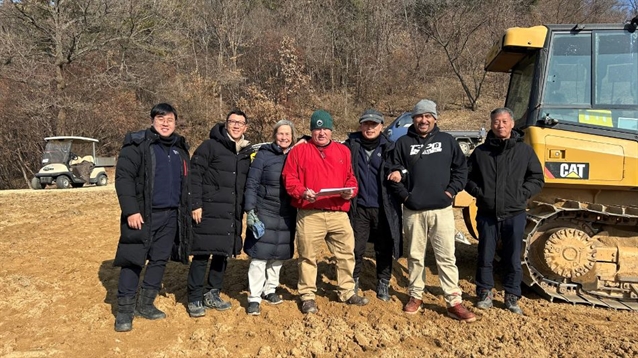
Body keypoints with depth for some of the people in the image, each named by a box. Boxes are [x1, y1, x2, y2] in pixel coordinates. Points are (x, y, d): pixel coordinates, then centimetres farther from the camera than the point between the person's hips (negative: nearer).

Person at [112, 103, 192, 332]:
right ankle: (124, 310, 10)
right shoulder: (137, 144, -6)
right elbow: (123, 177, -12)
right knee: (133, 262, -3)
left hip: (171, 216, 6)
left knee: (159, 261, 11)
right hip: (143, 215, -6)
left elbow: (185, 183, 19)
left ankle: (145, 305, 25)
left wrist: (185, 211, 14)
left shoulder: (180, 148, 14)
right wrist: (131, 210, -19)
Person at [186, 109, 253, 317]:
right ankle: (194, 299, 10)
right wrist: (196, 205, -15)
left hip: (233, 214, 6)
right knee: (202, 255, -2)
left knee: (223, 254, 11)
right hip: (209, 211, -6)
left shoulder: (246, 153, 13)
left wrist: (243, 210, 14)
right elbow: (195, 175, -10)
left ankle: (212, 294, 26)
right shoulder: (210, 146, -5)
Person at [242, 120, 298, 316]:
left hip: (287, 215, 4)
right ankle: (254, 298, 6)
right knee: (259, 255, -4)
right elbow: (251, 184, -6)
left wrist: (298, 212, 6)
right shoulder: (264, 154, -4)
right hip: (264, 212, -4)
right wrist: (250, 210, -14)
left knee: (279, 254, 12)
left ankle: (270, 290, 29)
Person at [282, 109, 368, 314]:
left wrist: (350, 191, -5)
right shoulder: (299, 151, 5)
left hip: (339, 214, 3)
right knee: (308, 256, 5)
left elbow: (351, 178, 16)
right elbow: (289, 178, 1)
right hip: (309, 214, -3)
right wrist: (302, 192, -17)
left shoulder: (343, 151, 15)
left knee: (346, 253, 10)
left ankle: (347, 292, 26)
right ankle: (307, 296, 19)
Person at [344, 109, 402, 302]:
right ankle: (353, 282, 25)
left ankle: (383, 284, 25)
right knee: (356, 248, 7)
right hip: (358, 207, 0)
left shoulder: (389, 148, 3)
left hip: (384, 207, 0)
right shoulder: (351, 145, 3)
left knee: (384, 249, 9)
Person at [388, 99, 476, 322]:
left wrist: (451, 191, -2)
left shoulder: (447, 141, 7)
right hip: (413, 211, 0)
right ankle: (416, 296, 24)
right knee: (415, 256, 11)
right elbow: (394, 173, 5)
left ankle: (454, 302, 8)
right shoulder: (403, 143, 5)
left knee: (446, 257, 1)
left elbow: (461, 169, 9)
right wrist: (404, 195, -6)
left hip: (442, 210, 0)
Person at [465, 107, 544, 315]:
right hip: (487, 214, 1)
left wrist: (522, 195, -8)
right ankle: (485, 293, 24)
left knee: (513, 259, 8)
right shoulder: (481, 152, 4)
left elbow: (537, 178, 5)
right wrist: (479, 193, -6)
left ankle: (512, 297, 21)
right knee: (485, 257, 9)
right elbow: (468, 178, 10)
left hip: (514, 214, 0)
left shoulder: (524, 150, 3)